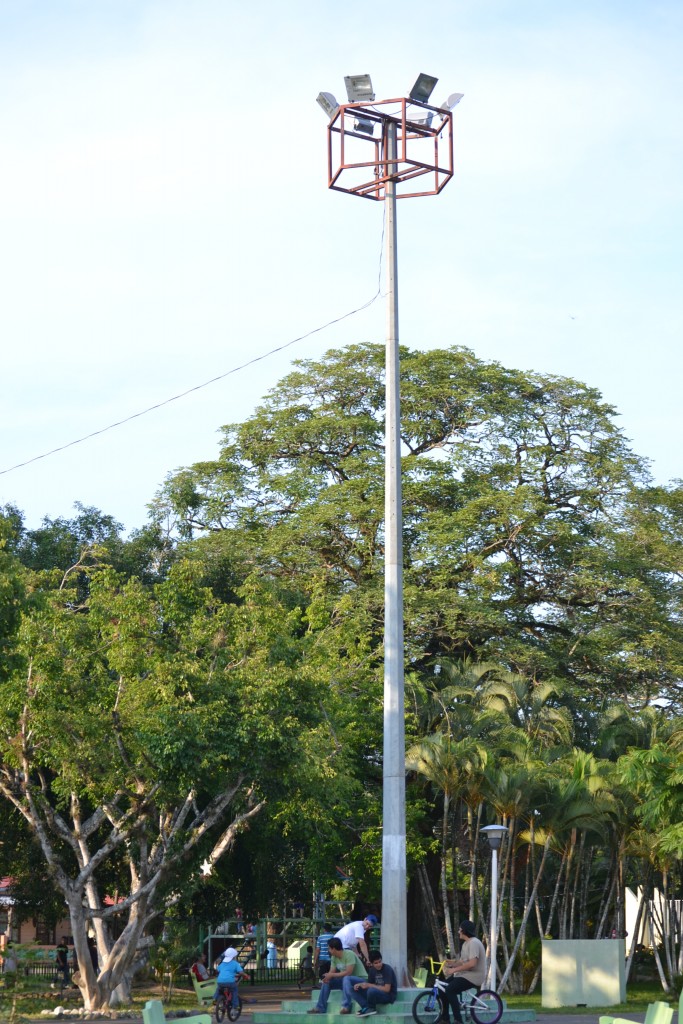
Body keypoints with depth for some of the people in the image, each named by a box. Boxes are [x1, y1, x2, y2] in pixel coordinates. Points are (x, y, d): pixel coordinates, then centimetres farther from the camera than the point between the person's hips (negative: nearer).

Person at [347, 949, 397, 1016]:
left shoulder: (387, 969, -17)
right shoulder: (372, 970, 3)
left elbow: (387, 989, -23)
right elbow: (369, 984, 8)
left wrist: (369, 985, -21)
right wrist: (360, 984, -14)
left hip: (388, 995, -7)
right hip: (375, 993, 7)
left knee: (372, 990, -39)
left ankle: (371, 1008, -10)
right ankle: (366, 1007, -17)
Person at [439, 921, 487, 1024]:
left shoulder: (473, 943, -17)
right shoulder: (466, 943, 17)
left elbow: (472, 963, -28)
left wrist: (454, 970, -25)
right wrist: (452, 963, -1)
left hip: (474, 976, -11)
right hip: (464, 974, 11)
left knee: (450, 989, -26)